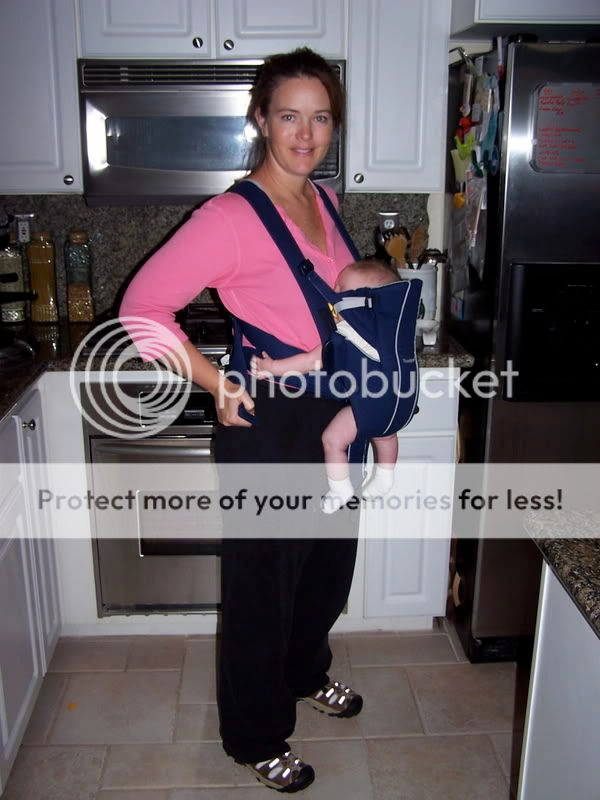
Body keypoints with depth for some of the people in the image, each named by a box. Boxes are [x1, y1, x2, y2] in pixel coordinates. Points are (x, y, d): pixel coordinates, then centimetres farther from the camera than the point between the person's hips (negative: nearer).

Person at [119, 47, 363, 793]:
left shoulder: (324, 202, 7)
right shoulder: (231, 216, -19)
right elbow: (143, 304, -18)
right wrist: (217, 384, -19)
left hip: (332, 418, 8)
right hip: (269, 426, -8)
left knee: (328, 563, 24)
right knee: (262, 584, 9)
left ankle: (304, 673, 53)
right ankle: (256, 738, 33)